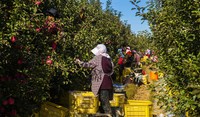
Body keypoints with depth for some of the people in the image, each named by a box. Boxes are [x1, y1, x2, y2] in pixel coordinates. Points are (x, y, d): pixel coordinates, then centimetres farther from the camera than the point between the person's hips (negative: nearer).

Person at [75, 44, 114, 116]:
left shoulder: (98, 58, -7)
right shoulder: (108, 58, 13)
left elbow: (88, 64, -3)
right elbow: (112, 70, 14)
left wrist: (80, 62, 10)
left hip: (101, 83, -8)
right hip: (108, 81, 8)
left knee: (104, 101, -7)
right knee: (103, 100, 16)